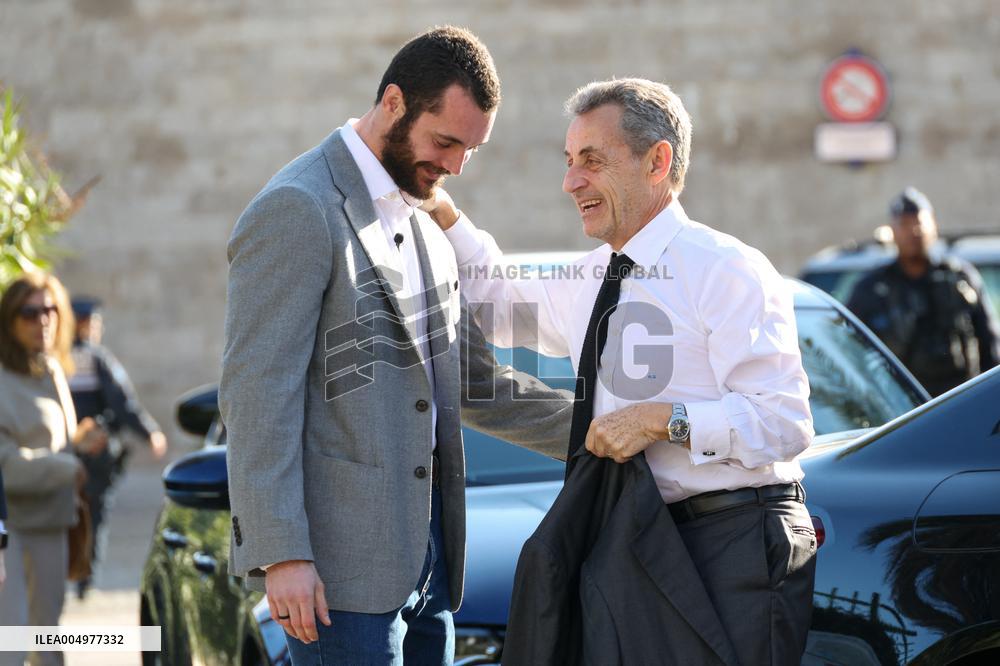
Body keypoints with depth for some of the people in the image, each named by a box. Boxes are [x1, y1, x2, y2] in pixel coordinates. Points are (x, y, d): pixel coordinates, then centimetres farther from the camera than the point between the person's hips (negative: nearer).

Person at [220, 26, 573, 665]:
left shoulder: (424, 229, 18)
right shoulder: (297, 212, -10)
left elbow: (477, 385, 26)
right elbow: (256, 391, -16)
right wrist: (280, 553, -21)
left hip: (427, 554, 9)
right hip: (344, 561, -8)